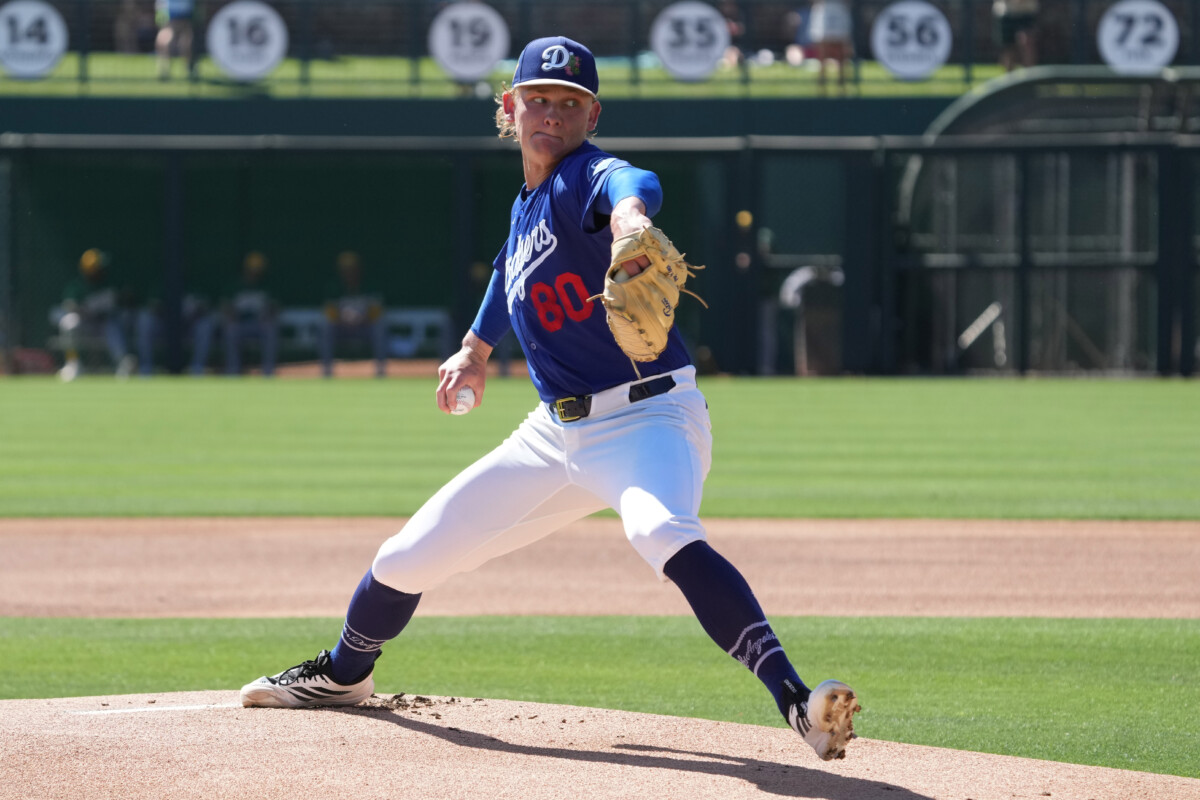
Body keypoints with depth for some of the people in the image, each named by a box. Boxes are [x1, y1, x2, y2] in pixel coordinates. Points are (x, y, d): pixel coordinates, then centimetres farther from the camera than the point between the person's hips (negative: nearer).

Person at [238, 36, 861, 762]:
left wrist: (630, 219, -65)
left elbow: (631, 185, -43)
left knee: (662, 532, -40)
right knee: (408, 557, 11)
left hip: (648, 417, -8)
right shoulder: (525, 210, 10)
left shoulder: (588, 179, -15)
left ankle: (795, 700, -49)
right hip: (558, 431, 8)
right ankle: (344, 674, 43)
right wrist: (476, 349, 29)